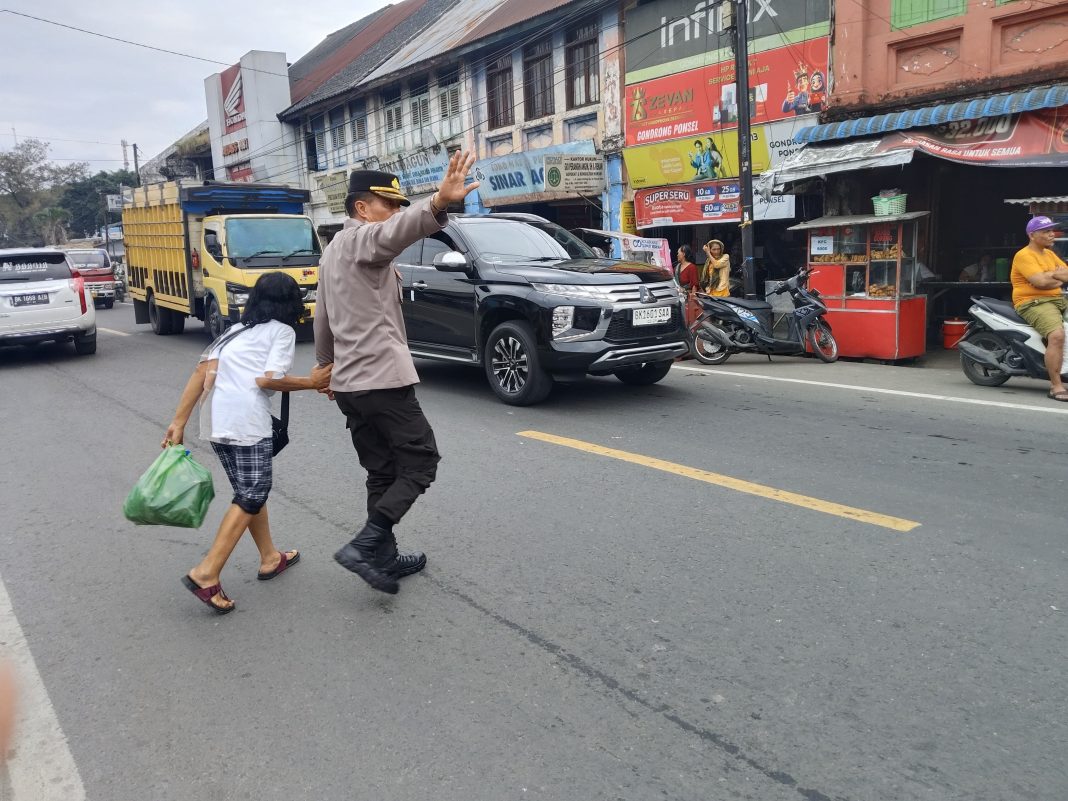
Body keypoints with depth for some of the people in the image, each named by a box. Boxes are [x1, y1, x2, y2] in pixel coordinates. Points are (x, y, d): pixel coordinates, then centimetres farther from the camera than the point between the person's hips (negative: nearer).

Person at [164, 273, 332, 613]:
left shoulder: (236, 330, 23)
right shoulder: (282, 331, 6)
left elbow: (202, 371, 10)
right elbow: (268, 380, -9)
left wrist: (179, 422, 7)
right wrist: (312, 382, 4)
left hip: (214, 419, 7)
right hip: (246, 421, -7)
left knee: (249, 491, 20)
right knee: (250, 497, 1)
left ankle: (270, 558, 33)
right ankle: (206, 575, -6)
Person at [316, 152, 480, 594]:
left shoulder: (332, 250, 22)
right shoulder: (361, 238, -7)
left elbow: (322, 319, 30)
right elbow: (397, 230, -34)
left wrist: (327, 366, 40)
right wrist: (439, 203, -52)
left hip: (348, 383, 9)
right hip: (382, 379, -9)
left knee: (382, 473, 13)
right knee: (420, 462, -2)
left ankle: (383, 557, 17)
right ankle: (365, 545, -10)